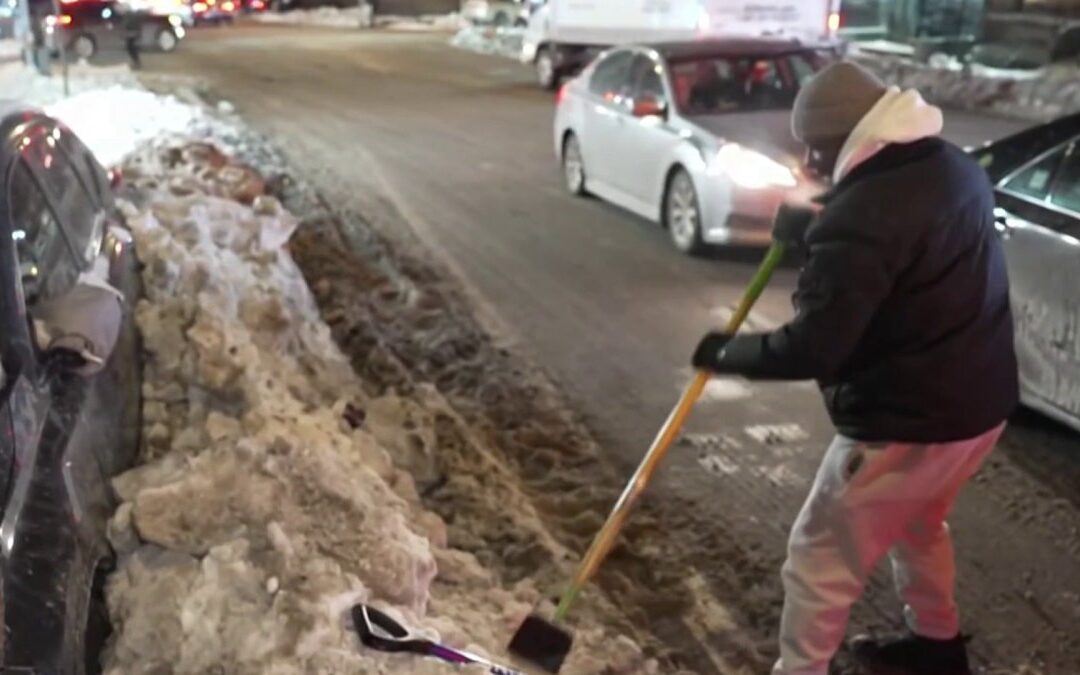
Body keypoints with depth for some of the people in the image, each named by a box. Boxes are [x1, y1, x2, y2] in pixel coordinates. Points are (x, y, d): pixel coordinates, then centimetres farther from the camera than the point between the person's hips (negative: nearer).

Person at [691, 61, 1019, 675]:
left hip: (906, 426, -10)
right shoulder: (955, 168, 3)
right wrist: (817, 237, 14)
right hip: (982, 404, 10)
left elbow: (812, 349, -28)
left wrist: (726, 351, -11)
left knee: (820, 562, 5)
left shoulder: (860, 217, -26)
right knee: (919, 525, 33)